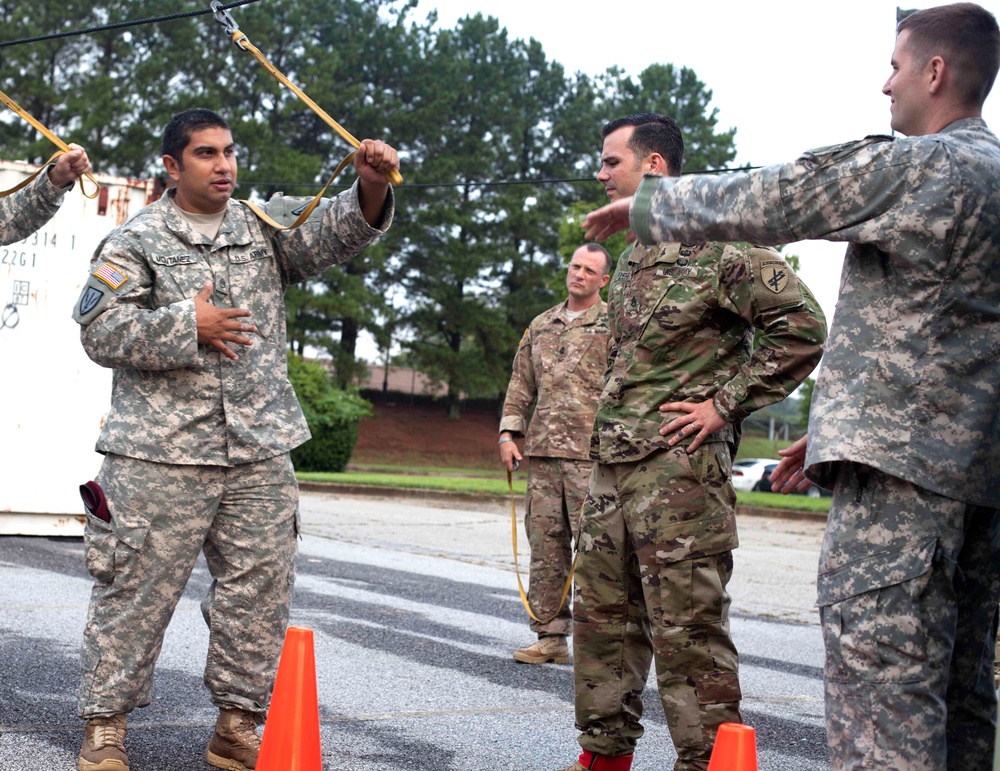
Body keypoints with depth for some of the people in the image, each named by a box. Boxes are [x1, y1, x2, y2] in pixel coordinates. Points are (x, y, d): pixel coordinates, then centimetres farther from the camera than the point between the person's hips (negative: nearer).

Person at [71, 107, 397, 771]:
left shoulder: (264, 227, 13)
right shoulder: (136, 241, 3)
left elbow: (334, 234, -1)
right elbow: (101, 330, -5)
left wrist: (371, 187, -20)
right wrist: (186, 326, -12)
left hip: (261, 453, 4)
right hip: (161, 453, -4)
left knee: (260, 590, 6)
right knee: (137, 588, 0)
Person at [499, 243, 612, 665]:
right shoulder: (541, 326, 20)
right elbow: (521, 383, 21)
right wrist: (508, 433, 10)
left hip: (592, 455, -5)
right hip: (542, 452, 5)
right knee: (545, 545, 6)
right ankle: (550, 636, 13)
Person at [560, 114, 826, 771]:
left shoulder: (718, 244, -8)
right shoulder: (633, 258, 19)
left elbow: (802, 325, -14)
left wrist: (724, 405, -14)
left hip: (680, 465, -9)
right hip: (612, 464, 9)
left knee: (688, 629, -7)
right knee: (603, 616, 13)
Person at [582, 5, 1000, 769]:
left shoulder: (917, 165, -10)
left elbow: (754, 203, -4)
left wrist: (644, 204, 11)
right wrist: (839, 429, 25)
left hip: (900, 462, -10)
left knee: (880, 684, -10)